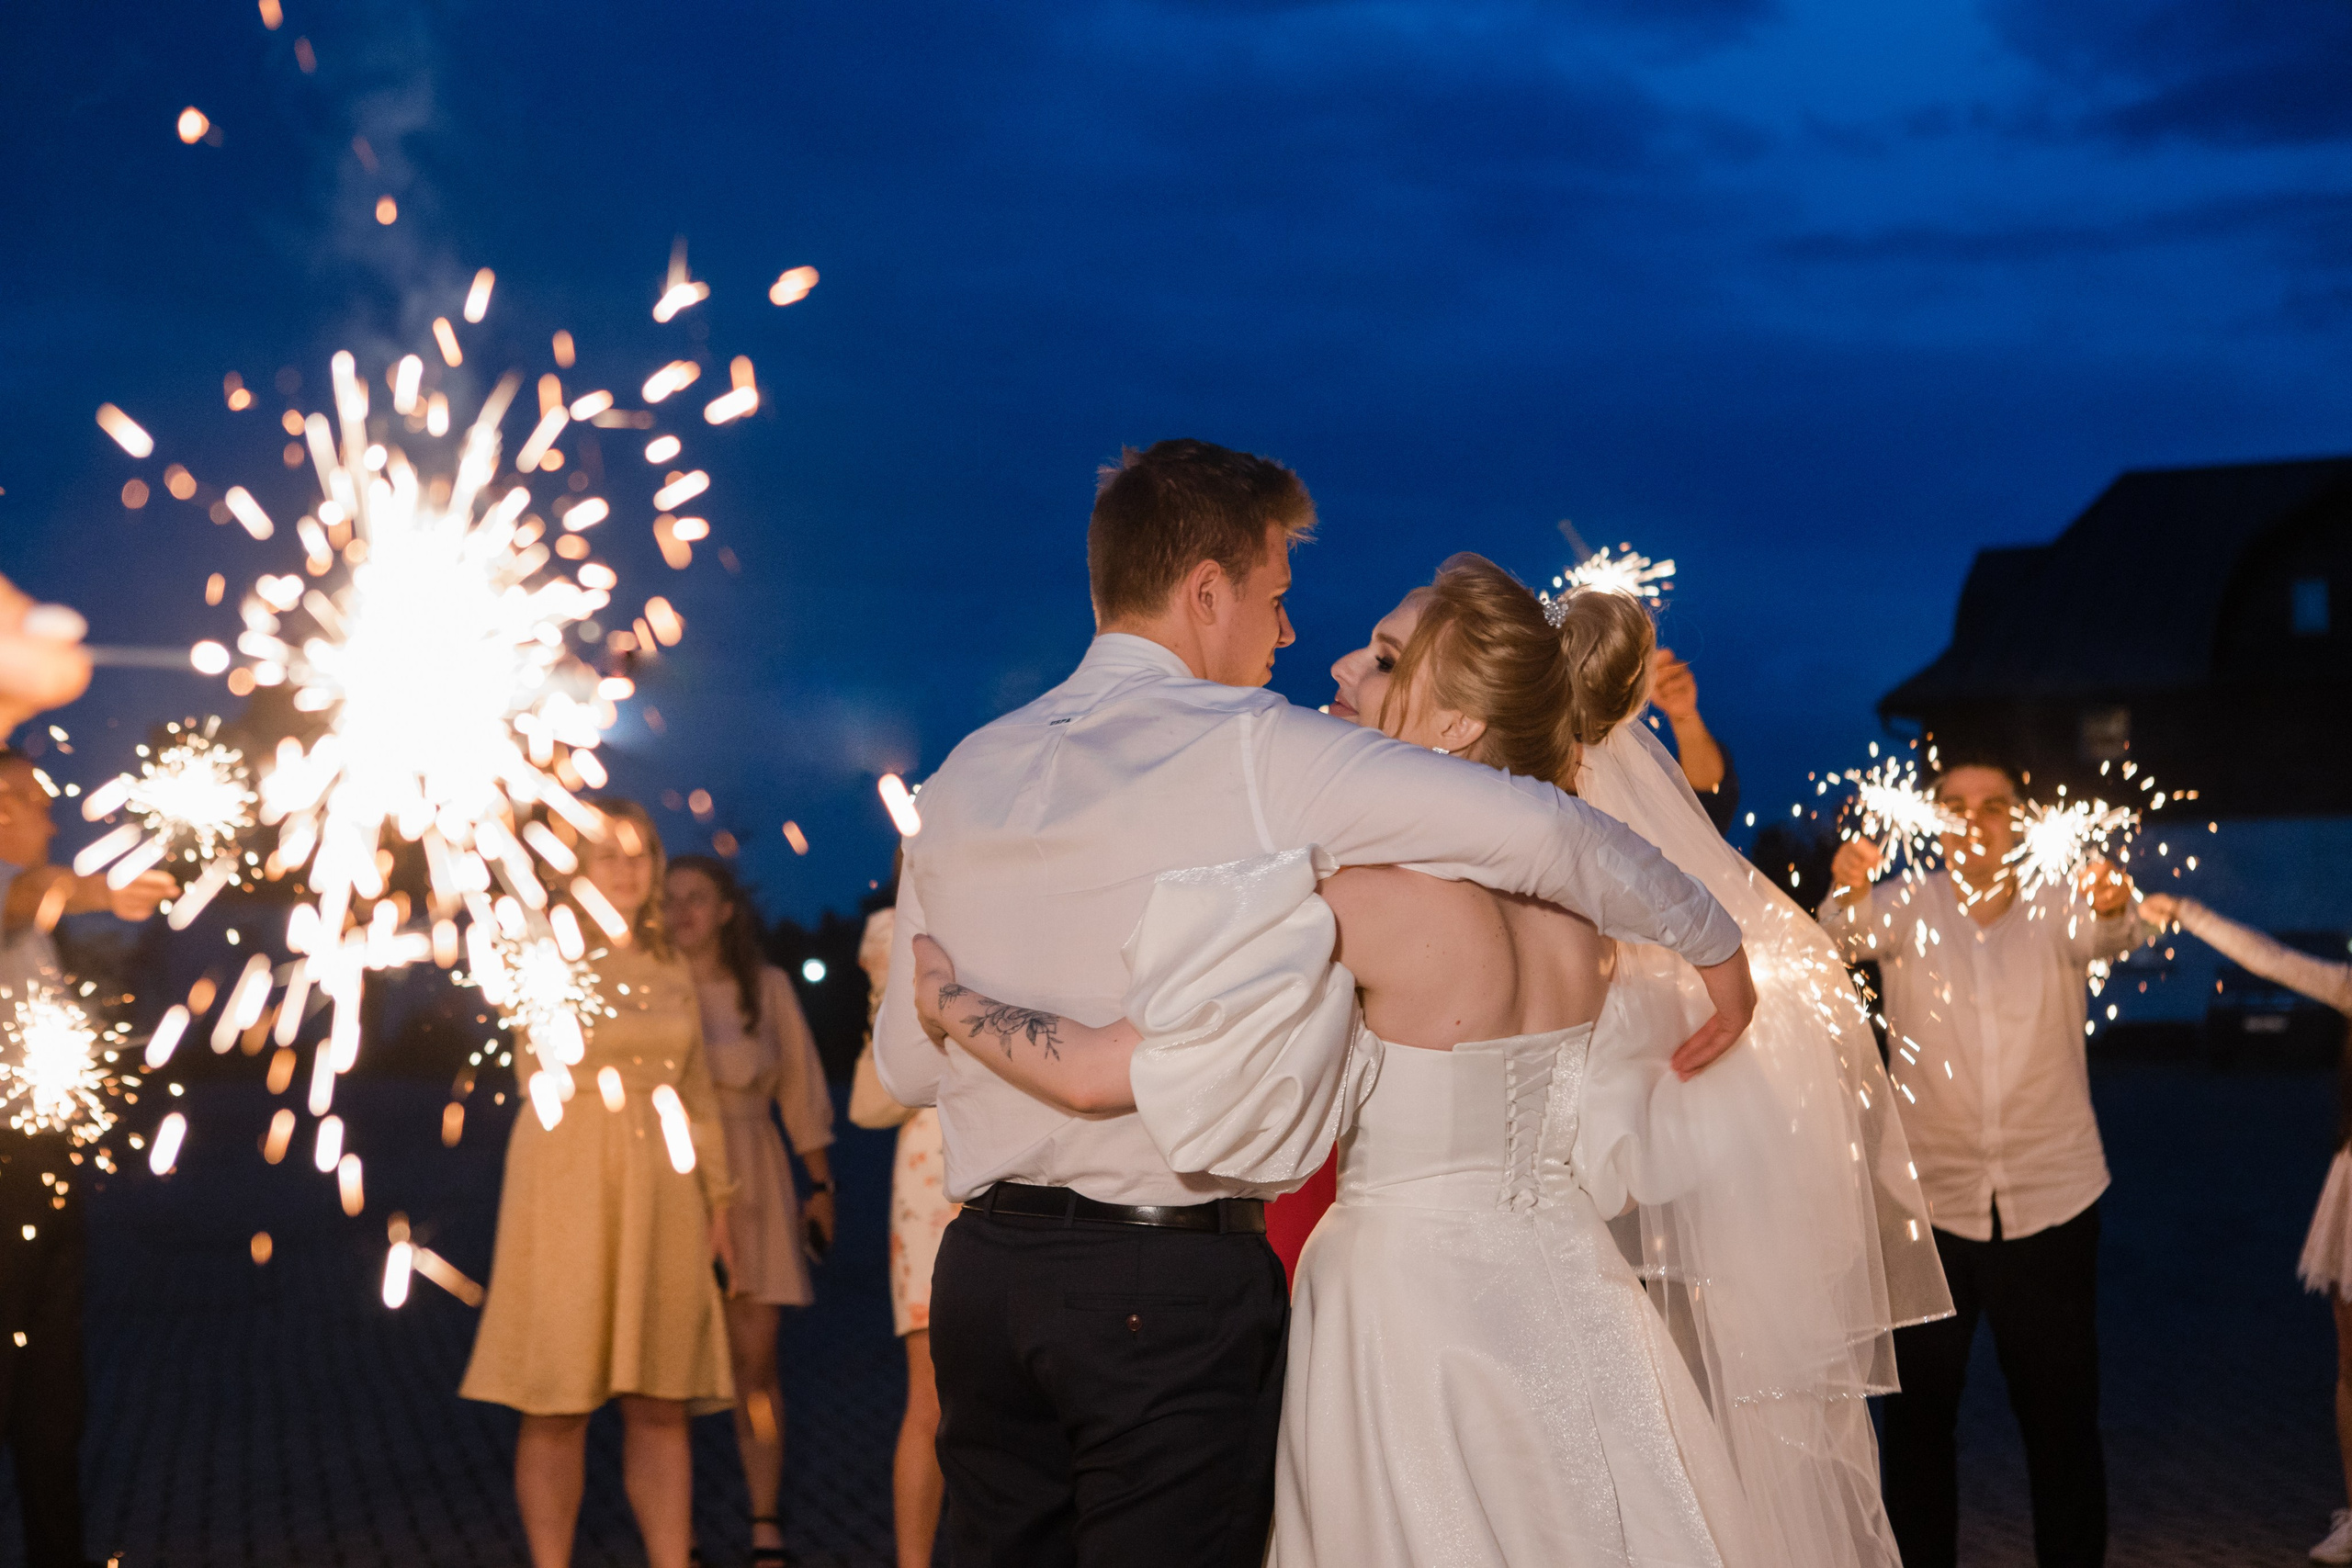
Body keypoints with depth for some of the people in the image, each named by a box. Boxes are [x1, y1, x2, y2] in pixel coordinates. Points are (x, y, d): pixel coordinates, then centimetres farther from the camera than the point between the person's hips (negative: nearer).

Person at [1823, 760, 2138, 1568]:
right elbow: (1845, 937, -21)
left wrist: (2114, 907, -46)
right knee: (1918, 1413, 8)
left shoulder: (2055, 904, -1)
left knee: (2062, 1416, 5)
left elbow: (2104, 937, -22)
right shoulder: (1909, 906, -1)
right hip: (1929, 1198, 0)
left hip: (2052, 1198, 0)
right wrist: (1849, 889, -45)